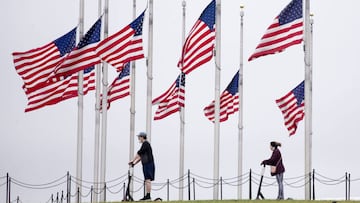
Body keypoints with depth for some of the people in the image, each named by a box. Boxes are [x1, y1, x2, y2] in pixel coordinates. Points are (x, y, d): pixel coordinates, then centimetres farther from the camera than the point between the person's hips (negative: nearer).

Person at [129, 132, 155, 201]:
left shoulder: (145, 143, -9)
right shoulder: (145, 144, 22)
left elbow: (138, 153, -13)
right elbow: (140, 156, 24)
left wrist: (132, 161, -8)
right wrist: (134, 163, 18)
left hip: (148, 164, -10)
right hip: (146, 165, 10)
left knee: (148, 180, -13)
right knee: (147, 181, 7)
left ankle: (148, 196, -17)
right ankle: (146, 196, 6)